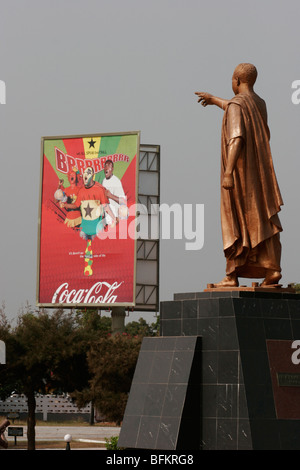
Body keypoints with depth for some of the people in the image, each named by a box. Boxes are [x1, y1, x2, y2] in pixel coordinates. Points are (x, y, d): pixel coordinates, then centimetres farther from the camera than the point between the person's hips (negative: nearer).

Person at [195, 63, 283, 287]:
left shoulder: (235, 105, -14)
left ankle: (232, 276, 0)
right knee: (264, 220, 6)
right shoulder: (260, 104, 12)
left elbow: (236, 138, -27)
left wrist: (228, 172, -32)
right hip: (260, 172, 7)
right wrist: (215, 100, 48)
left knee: (235, 223, -1)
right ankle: (273, 269, -4)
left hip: (240, 173, -7)